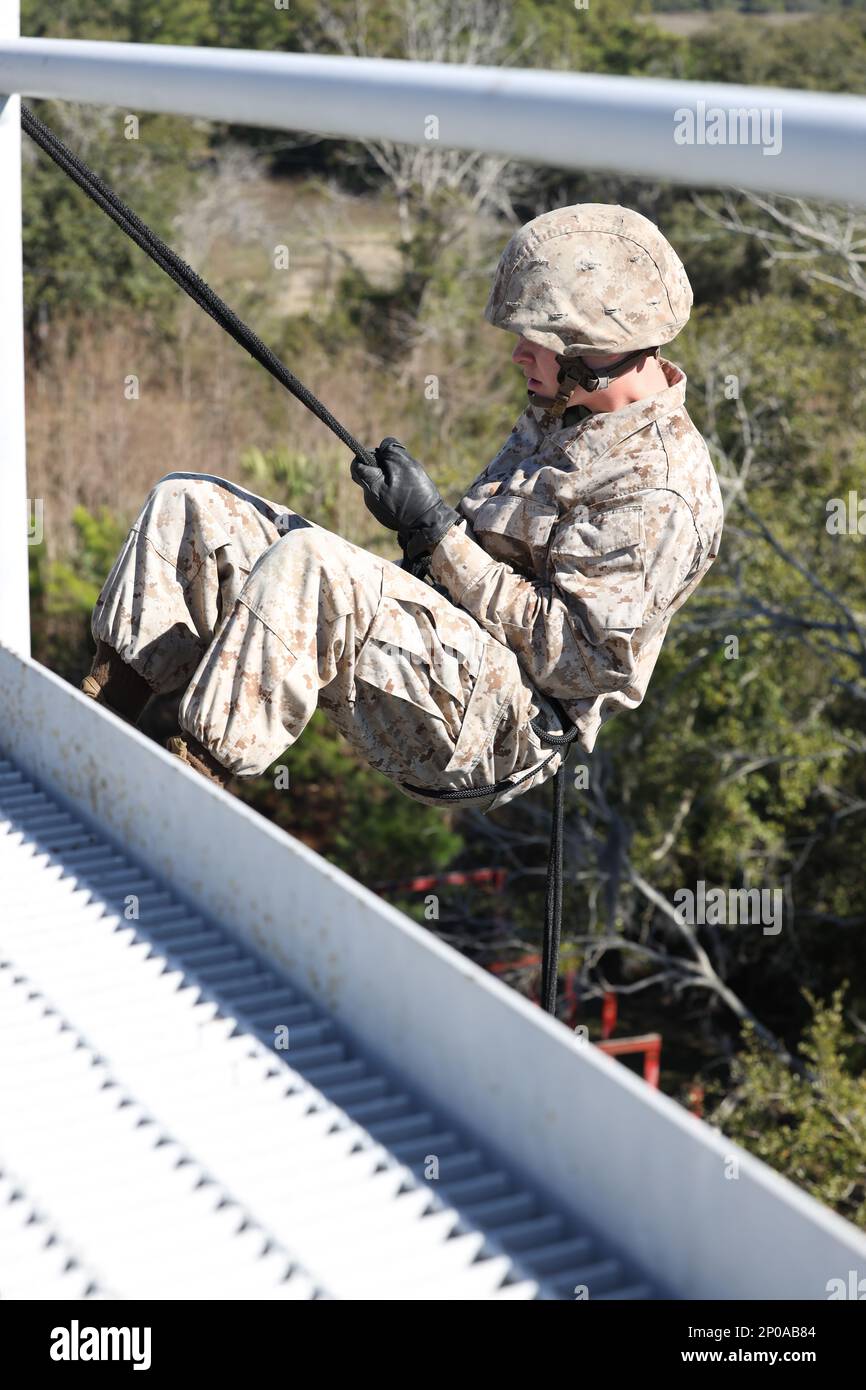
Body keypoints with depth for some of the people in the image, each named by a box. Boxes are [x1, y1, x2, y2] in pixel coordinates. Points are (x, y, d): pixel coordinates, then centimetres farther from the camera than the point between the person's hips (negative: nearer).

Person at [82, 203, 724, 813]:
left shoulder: (660, 492, -17)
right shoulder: (566, 408, 13)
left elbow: (581, 661, -22)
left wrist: (437, 531, -20)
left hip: (495, 719, -10)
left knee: (305, 560, -35)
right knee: (189, 506, 1)